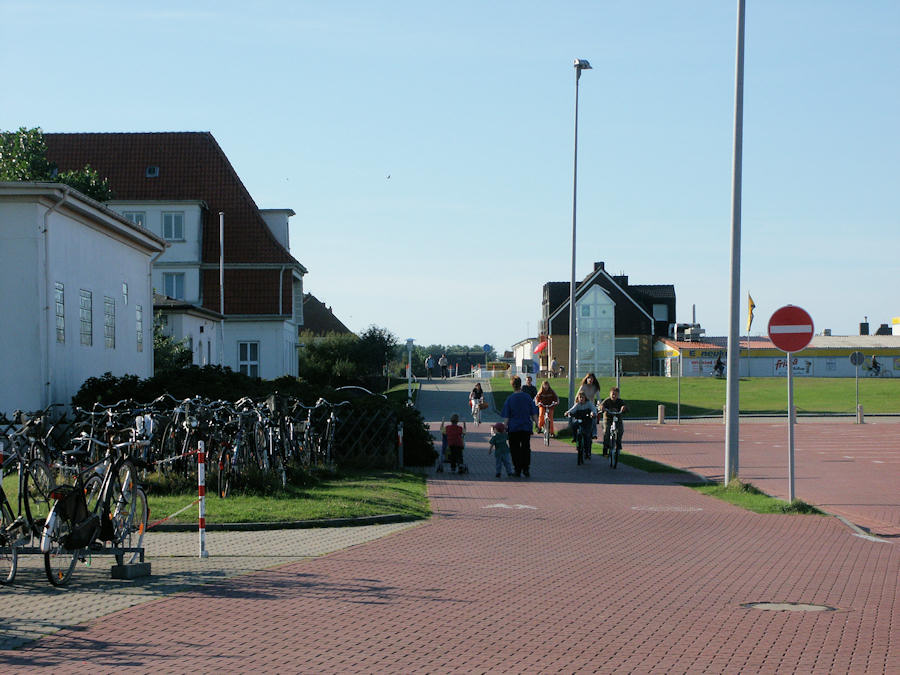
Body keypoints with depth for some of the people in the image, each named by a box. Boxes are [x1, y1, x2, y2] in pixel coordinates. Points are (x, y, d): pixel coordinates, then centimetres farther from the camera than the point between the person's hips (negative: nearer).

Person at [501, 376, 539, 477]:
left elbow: (506, 417, -6)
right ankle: (526, 469, 4)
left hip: (513, 428, -2)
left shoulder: (509, 399, -6)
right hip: (526, 427, 2)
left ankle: (517, 469, 6)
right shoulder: (528, 397, -1)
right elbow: (534, 413, 2)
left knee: (515, 449, 7)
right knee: (526, 448, 9)